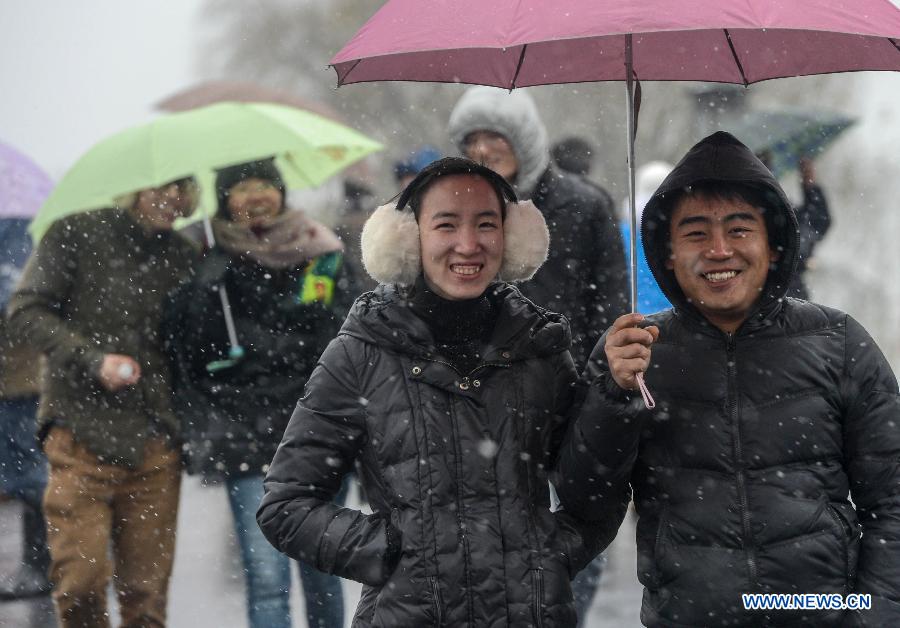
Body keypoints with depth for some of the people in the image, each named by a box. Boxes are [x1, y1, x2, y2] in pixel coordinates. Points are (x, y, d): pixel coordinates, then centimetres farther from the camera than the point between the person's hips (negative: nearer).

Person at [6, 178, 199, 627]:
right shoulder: (78, 234, 2)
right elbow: (26, 313, -2)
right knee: (81, 578, -9)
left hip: (155, 443, 3)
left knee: (147, 589, 2)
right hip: (82, 432, -3)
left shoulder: (183, 257, 14)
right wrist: (92, 359, -14)